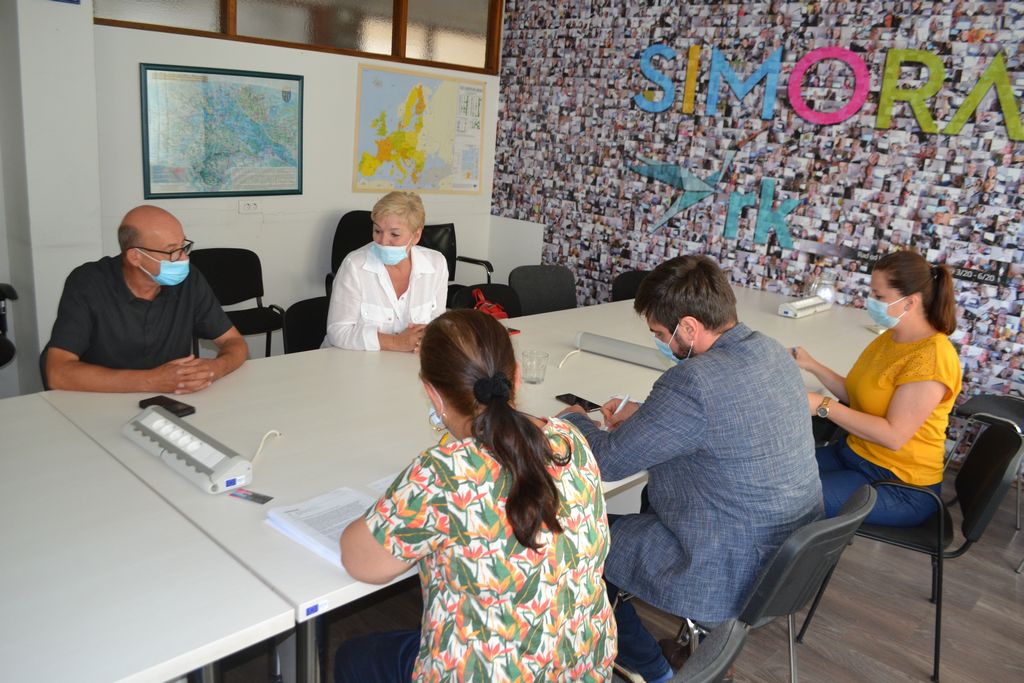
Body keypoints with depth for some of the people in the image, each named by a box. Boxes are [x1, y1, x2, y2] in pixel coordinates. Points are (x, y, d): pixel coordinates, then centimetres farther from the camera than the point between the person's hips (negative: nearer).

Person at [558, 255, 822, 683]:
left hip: (733, 579, -9)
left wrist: (574, 419, 1)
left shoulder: (693, 382, -30)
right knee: (653, 496, 28)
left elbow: (607, 462, -19)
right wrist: (644, 415, 8)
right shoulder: (771, 352, -2)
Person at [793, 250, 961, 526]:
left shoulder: (931, 358, -21)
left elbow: (893, 435, -25)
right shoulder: (889, 337, 6)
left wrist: (823, 406, -24)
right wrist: (811, 365, 1)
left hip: (899, 484, -8)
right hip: (854, 453, 8)